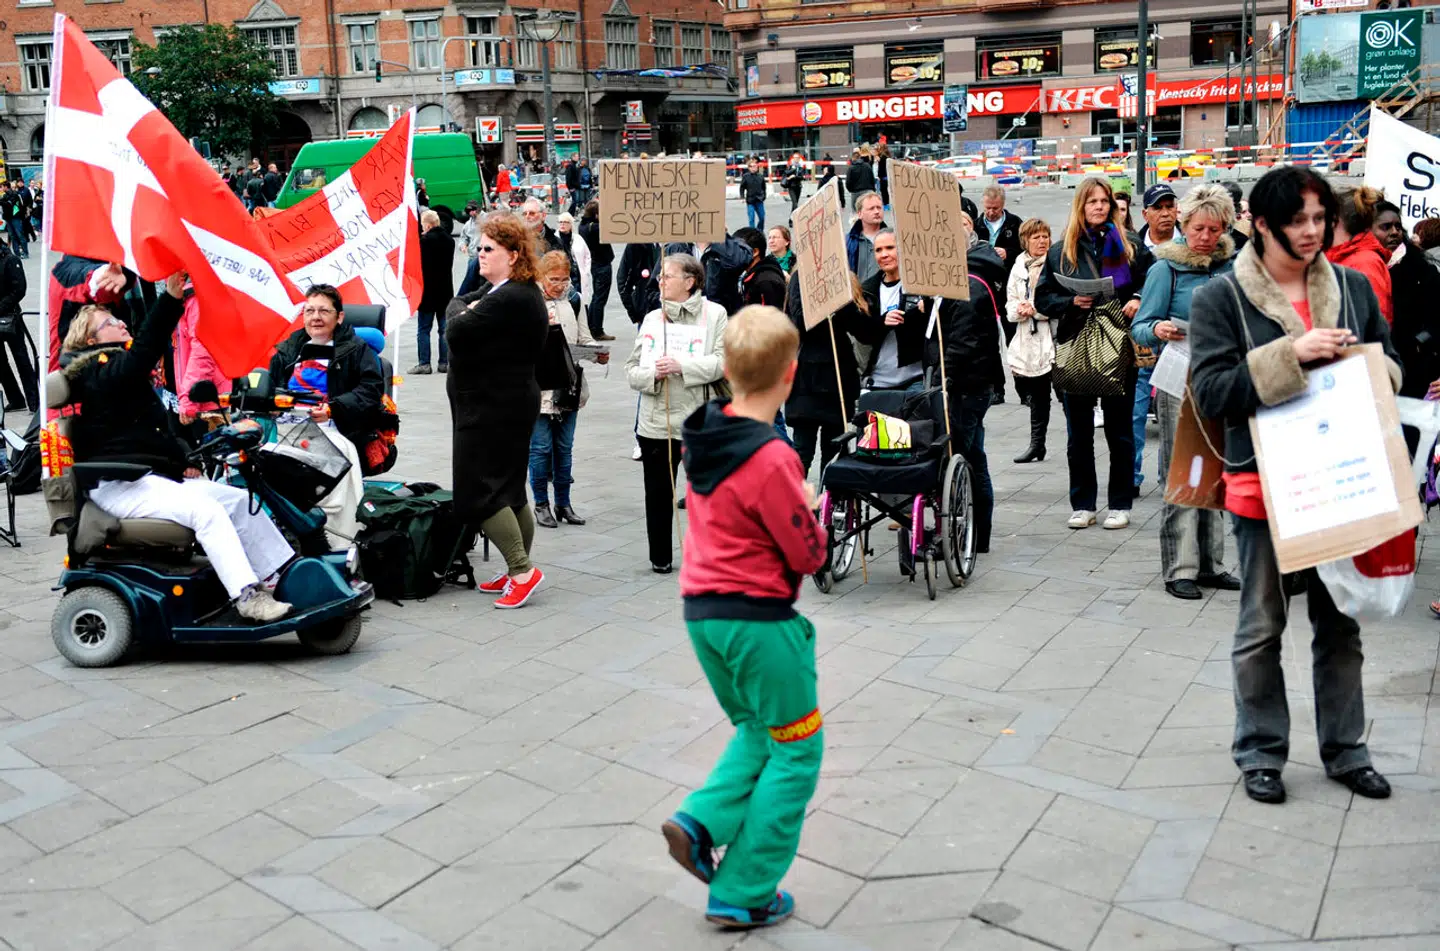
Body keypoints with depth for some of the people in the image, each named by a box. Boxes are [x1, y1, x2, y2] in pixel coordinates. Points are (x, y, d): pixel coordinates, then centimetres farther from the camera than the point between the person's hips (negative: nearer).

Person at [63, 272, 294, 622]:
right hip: (120, 484, -10)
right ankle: (246, 597, -33)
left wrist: (180, 461, 12)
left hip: (156, 476, 10)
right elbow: (141, 355, -28)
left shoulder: (114, 368, 27)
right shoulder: (98, 373, -5)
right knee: (204, 510, -29)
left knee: (240, 500, -3)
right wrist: (170, 298, -35)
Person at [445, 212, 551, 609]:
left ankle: (522, 570, -4)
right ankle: (518, 571, 22)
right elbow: (455, 304, 14)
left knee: (477, 493, -7)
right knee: (509, 490, 14)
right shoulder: (496, 290, 14)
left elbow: (456, 331, -23)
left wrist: (464, 314, -3)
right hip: (500, 403, 10)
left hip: (495, 408, -10)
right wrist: (466, 310, -6)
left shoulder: (512, 299, -20)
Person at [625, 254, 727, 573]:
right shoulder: (652, 318, 10)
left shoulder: (714, 314, -1)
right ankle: (660, 556, 24)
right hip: (656, 422, 3)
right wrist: (653, 373, -15)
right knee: (658, 493, 10)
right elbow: (632, 370, 6)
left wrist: (682, 366, -21)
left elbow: (722, 362, -12)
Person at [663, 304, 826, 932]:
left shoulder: (705, 437, 2)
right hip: (757, 619, -8)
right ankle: (743, 896, 15)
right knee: (794, 751, 10)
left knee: (757, 729, 27)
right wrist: (809, 508, 4)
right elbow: (808, 555, -15)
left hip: (702, 613, 8)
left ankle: (701, 822, 10)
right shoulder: (771, 459, -22)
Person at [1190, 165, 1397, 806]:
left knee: (1340, 621, 14)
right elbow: (1210, 392, -14)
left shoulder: (1355, 288, 6)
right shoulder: (1220, 299, -6)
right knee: (1262, 626, 8)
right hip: (1265, 484, -4)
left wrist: (1369, 369, -7)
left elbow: (1389, 364, 16)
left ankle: (1344, 749, 29)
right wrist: (1291, 354, -23)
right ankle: (1261, 753, 22)